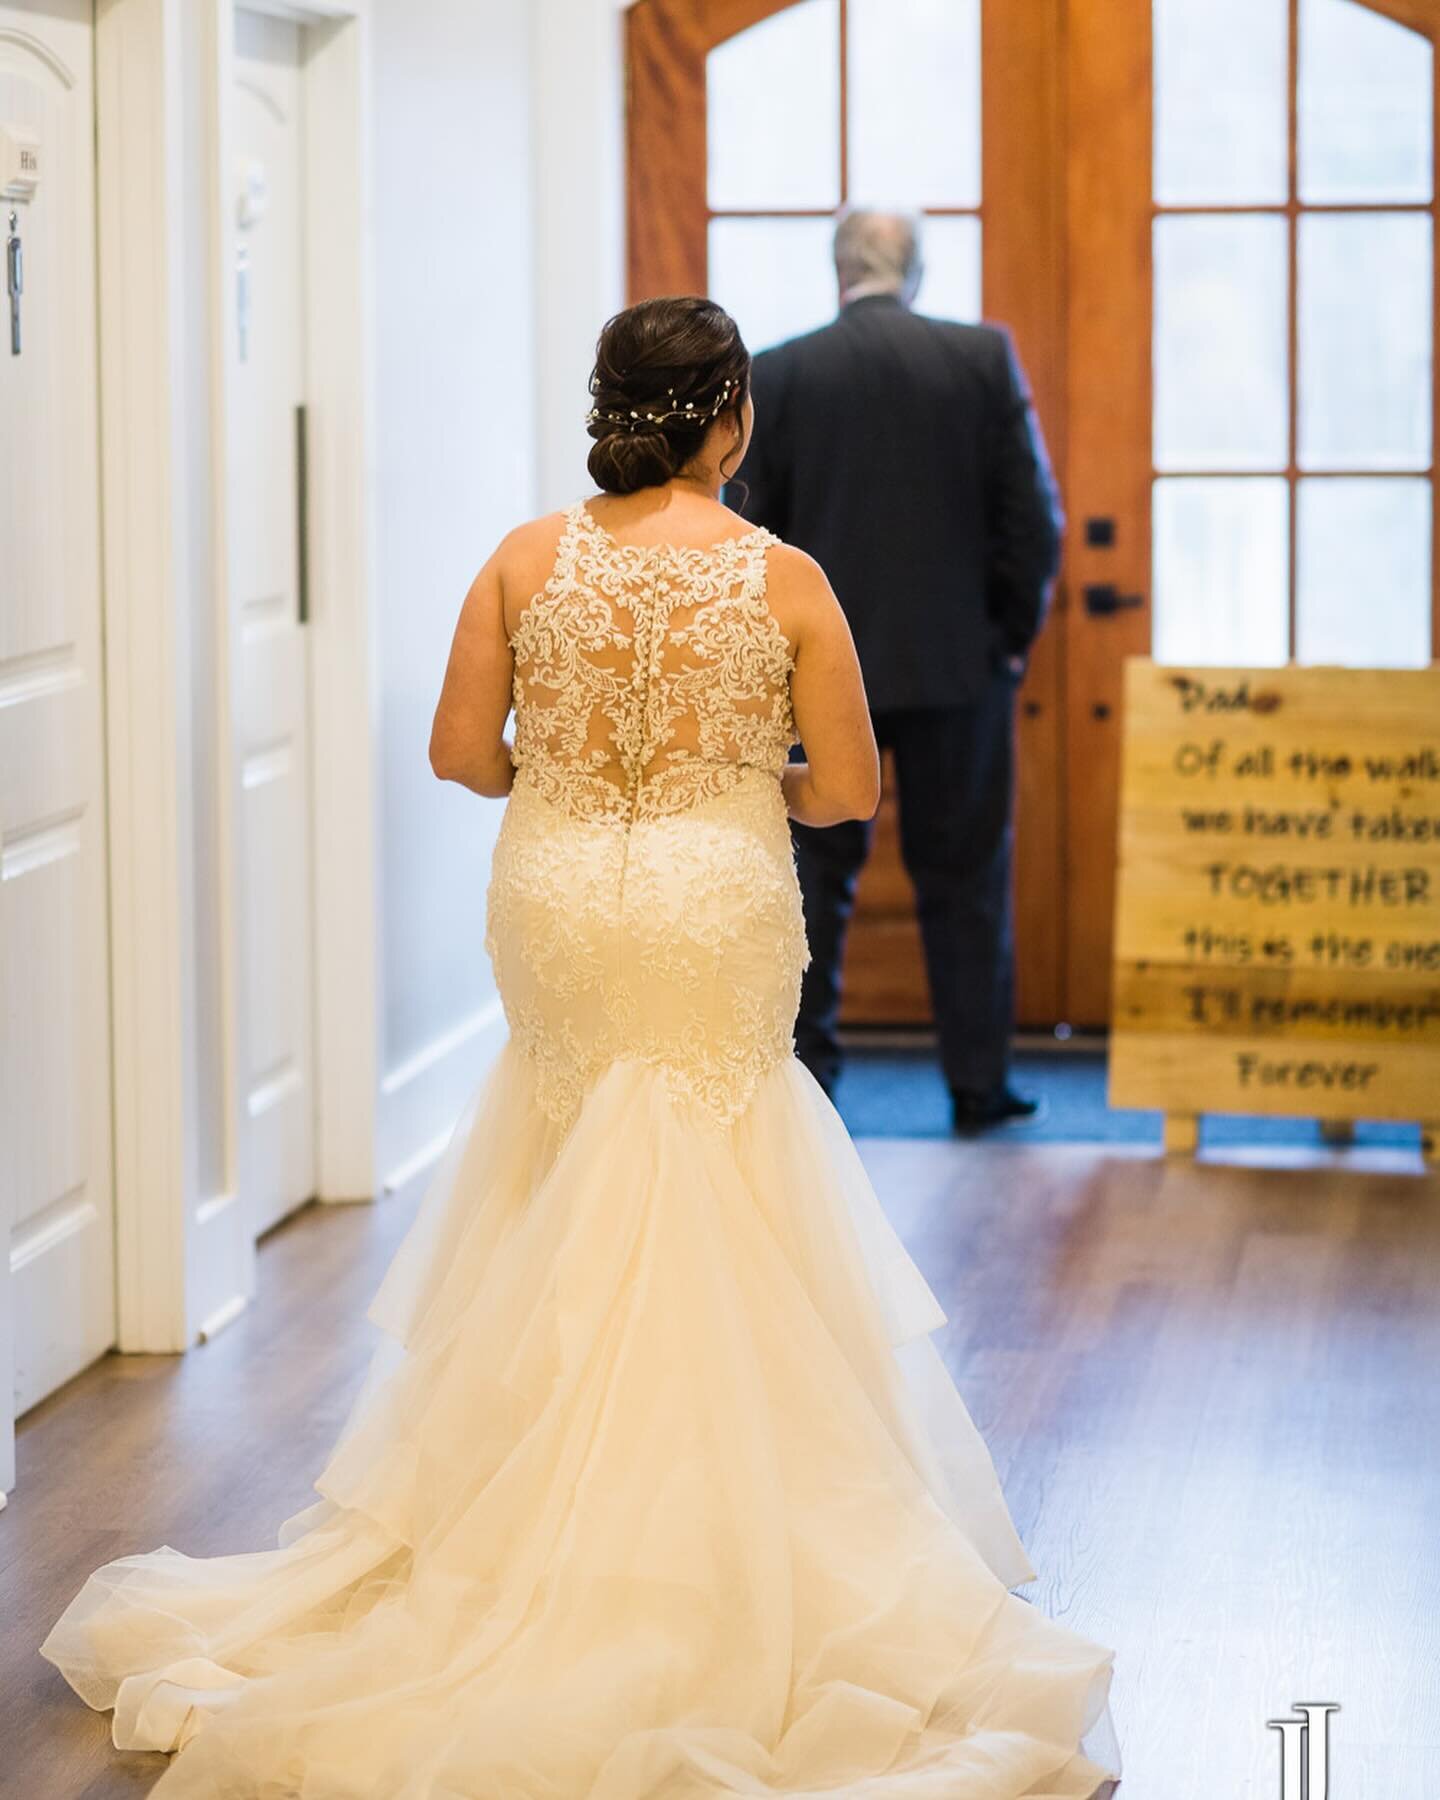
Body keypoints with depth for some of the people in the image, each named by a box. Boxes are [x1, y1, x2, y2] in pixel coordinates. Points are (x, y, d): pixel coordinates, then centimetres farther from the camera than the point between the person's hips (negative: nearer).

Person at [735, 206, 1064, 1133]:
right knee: (965, 879, 8)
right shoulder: (983, 357, -4)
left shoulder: (777, 373, -3)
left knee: (818, 876, 8)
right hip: (957, 664, 0)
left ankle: (805, 1073, 8)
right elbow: (1034, 517, -6)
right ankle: (978, 1084, 12)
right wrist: (1013, 636, 6)